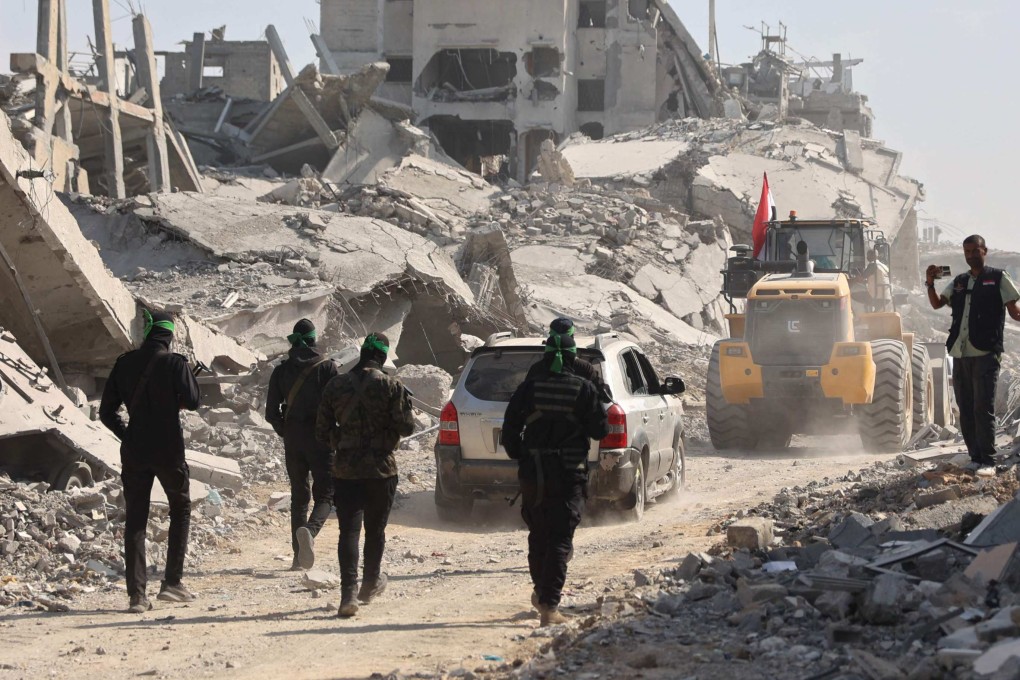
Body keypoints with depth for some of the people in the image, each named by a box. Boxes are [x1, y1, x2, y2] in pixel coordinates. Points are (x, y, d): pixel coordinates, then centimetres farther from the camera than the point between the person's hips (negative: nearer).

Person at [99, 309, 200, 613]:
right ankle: (172, 582, 9)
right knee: (180, 508, 17)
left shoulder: (125, 363, 2)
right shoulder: (175, 363, -10)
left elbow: (106, 411, 3)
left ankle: (137, 594, -1)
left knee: (135, 519, 6)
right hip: (169, 451, -3)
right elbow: (192, 402, -7)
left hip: (134, 451, 3)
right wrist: (189, 376, 9)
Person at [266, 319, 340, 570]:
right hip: (320, 437, -3)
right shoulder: (327, 367, -6)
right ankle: (309, 530, -32)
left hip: (293, 439, 3)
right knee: (324, 495, 0)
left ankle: (299, 555, 10)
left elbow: (271, 412, 2)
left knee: (299, 496, 14)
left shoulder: (281, 370, 3)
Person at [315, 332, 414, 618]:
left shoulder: (335, 385, 1)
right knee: (375, 529, 16)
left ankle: (348, 593, -13)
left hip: (345, 469, 1)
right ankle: (371, 583, 31)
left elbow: (322, 431, 5)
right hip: (381, 469, -1)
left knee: (348, 530, -1)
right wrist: (405, 403, 8)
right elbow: (406, 426, -11)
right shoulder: (390, 386, -9)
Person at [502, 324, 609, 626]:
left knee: (538, 534, 19)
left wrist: (520, 458, 16)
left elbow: (510, 431, 1)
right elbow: (600, 430, -1)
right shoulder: (584, 389, -6)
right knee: (560, 538, -2)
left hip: (533, 473, 2)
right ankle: (549, 604, -13)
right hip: (570, 474, -2)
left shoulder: (529, 388, -1)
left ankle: (541, 591, 34)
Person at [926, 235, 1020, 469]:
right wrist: (930, 284, -4)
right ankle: (975, 456, 13)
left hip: (985, 353, -6)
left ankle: (986, 458, -8)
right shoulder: (959, 282, 18)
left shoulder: (998, 278, 4)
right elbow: (937, 303, 13)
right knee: (965, 409, 7)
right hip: (960, 353, 6)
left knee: (983, 408, -10)